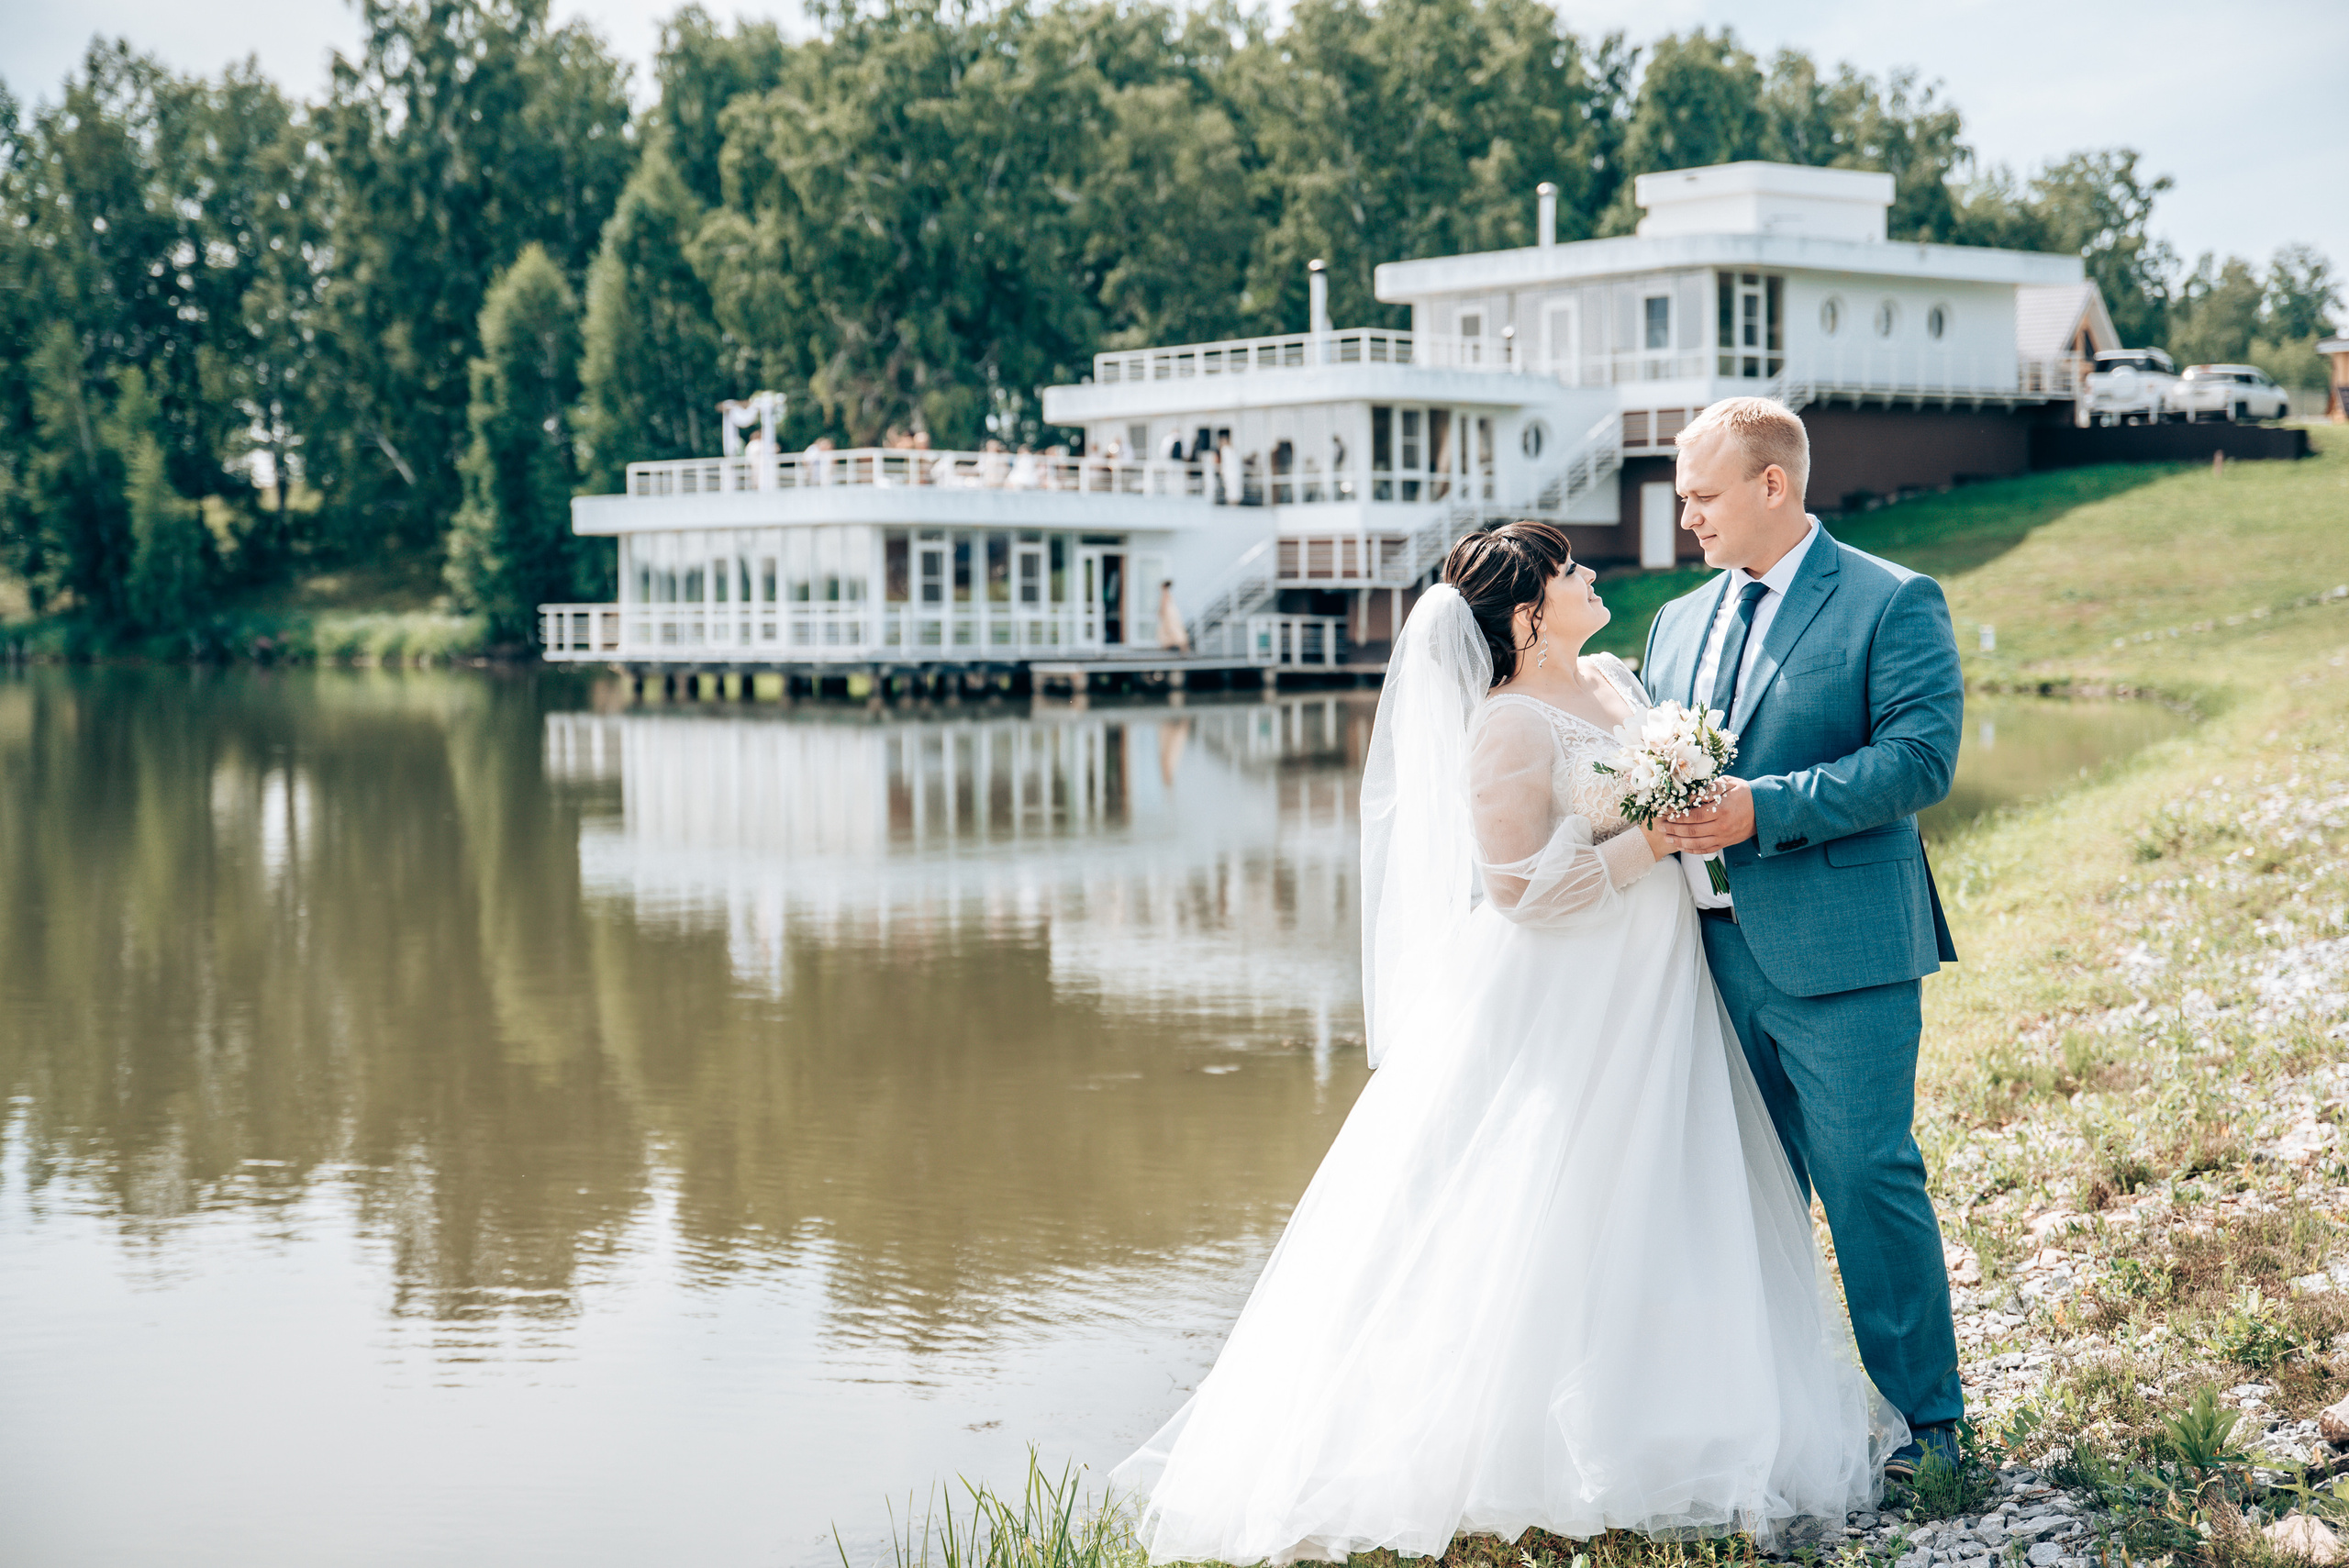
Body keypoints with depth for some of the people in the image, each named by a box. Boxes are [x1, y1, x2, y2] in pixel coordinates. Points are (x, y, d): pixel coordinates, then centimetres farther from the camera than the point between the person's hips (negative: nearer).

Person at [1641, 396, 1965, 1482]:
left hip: (1837, 946, -6)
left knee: (1868, 1177, -7)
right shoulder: (1678, 624, 18)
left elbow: (1921, 756, -14)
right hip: (1713, 947, 7)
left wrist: (1761, 809, -20)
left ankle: (1926, 1422, 4)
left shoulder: (1892, 604, -3)